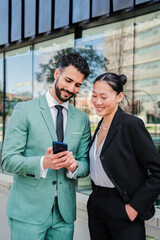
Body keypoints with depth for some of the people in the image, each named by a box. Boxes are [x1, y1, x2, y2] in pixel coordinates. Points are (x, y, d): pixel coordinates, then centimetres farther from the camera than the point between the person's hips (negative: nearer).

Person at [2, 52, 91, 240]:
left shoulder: (82, 119, 9)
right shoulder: (24, 110, -4)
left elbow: (85, 164, 9)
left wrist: (75, 165, -14)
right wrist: (43, 163, -25)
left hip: (65, 211, 4)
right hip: (28, 210, -3)